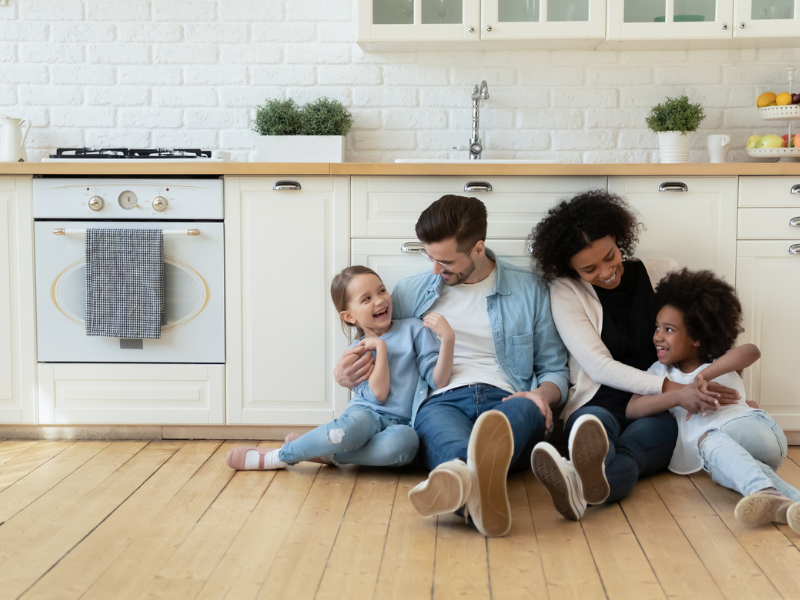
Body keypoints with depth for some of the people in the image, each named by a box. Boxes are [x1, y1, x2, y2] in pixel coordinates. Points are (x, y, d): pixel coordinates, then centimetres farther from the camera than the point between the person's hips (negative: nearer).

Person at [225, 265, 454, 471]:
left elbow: (438, 382, -2)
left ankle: (322, 454, -24)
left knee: (406, 440, -40)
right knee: (351, 427, -39)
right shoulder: (358, 350, 13)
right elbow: (378, 394, -5)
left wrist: (448, 338, -15)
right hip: (367, 414, 0)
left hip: (402, 423, 0)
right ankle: (279, 455, -19)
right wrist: (380, 348, -6)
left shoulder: (414, 329, 7)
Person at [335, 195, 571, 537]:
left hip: (505, 401, 1)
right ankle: (478, 483, -79)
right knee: (436, 421, -41)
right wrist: (345, 373, 5)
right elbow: (372, 350, 29)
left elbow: (555, 369, 21)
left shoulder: (530, 290, 17)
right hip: (442, 401, 0)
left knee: (526, 409, -40)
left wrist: (542, 394, -4)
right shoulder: (410, 292, 21)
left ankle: (466, 478, -75)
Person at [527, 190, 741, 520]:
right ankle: (592, 479, -74)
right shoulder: (565, 291, 4)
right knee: (592, 421, -39)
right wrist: (670, 387, -21)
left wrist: (727, 393, -4)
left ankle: (582, 482, -71)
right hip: (601, 404, 0)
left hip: (662, 412, 0)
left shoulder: (664, 273, 10)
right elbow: (599, 366, -7)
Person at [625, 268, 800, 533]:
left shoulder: (720, 365, 14)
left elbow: (751, 351, -12)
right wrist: (679, 395, -16)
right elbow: (631, 409, 0)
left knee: (710, 439, -36)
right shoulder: (659, 372, 21)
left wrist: (703, 376, -21)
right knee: (727, 469, -34)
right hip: (720, 459, 3)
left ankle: (770, 496, -62)